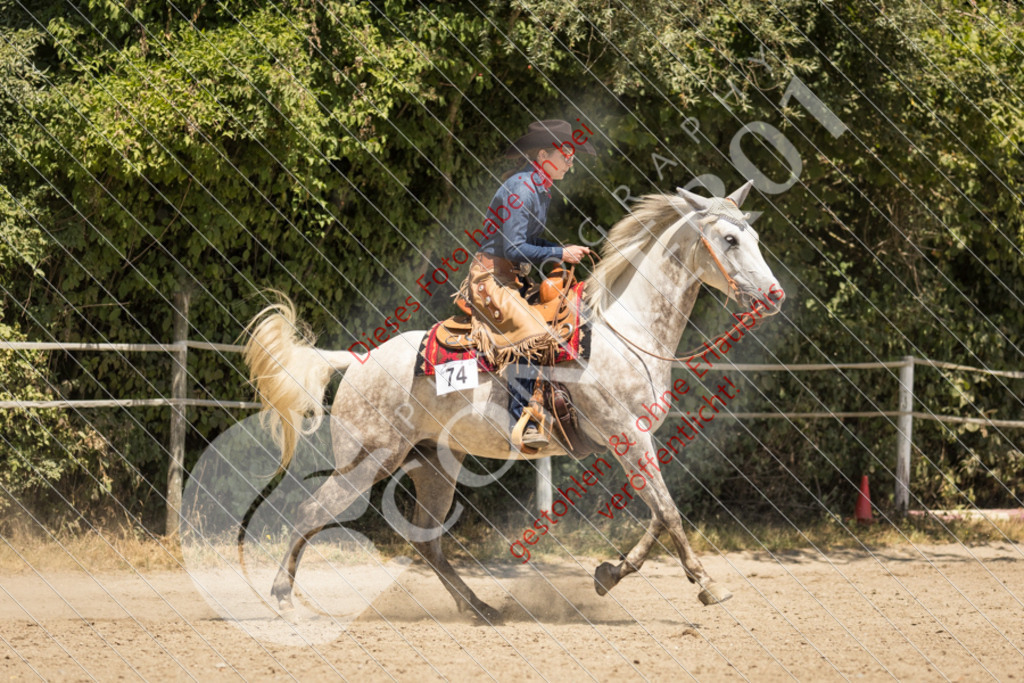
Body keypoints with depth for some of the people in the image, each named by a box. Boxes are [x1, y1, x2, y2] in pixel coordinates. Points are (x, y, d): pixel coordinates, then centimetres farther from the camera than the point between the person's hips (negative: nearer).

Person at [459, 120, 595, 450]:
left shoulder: (540, 190, 15)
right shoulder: (519, 190, -16)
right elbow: (513, 249, -21)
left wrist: (567, 251, 4)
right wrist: (560, 254, -17)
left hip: (510, 279, 11)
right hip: (491, 277, -10)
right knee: (532, 335, -26)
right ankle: (523, 422, -30)